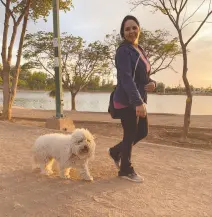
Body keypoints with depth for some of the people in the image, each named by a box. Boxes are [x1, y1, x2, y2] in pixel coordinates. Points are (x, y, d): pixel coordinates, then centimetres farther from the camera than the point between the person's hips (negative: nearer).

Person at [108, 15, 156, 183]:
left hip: (139, 100, 9)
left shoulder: (140, 50, 14)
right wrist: (138, 103, -34)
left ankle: (115, 151, 34)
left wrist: (152, 83, -3)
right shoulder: (124, 51, -13)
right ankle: (126, 170, 22)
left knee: (143, 132, 16)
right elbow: (126, 78, -25)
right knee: (130, 135, 2)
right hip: (127, 101, -9)